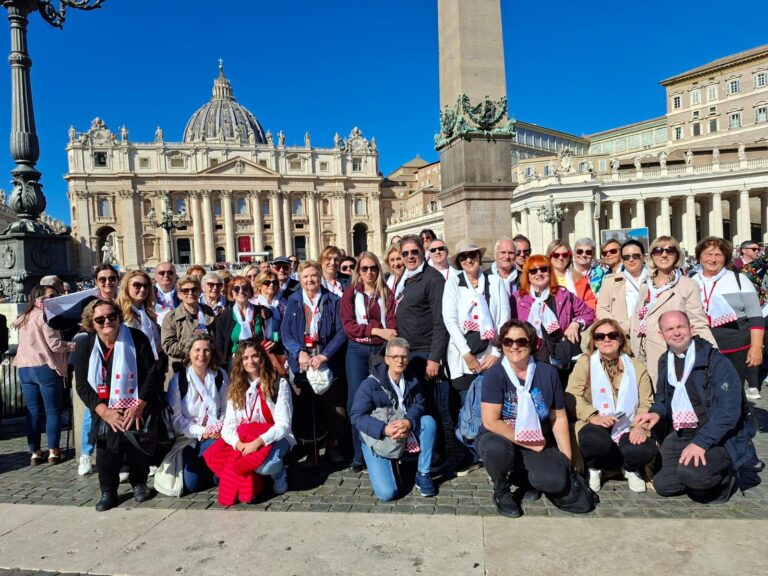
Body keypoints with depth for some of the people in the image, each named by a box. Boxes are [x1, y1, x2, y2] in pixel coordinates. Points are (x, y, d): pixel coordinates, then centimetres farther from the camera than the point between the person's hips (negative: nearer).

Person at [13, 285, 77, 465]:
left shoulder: (24, 318, 16)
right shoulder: (45, 316, -9)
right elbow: (55, 345, -15)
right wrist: (76, 344, -2)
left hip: (24, 369, 7)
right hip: (45, 368, -7)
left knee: (33, 412, 10)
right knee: (53, 411, 3)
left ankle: (34, 452, 13)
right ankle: (53, 451, 6)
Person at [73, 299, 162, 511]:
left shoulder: (136, 339, -7)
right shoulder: (84, 347, 1)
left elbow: (153, 373, -8)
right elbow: (83, 386, -1)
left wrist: (138, 407, -14)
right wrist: (105, 412, -13)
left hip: (138, 409, -1)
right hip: (106, 410, 1)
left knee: (139, 444, -10)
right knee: (107, 443, -16)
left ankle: (139, 483, 18)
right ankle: (108, 492, 5)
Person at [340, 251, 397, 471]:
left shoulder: (386, 294, 10)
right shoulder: (350, 293, 7)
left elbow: (392, 323, 0)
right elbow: (348, 326, -4)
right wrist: (376, 330, -16)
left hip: (382, 349, 1)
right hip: (357, 350, 0)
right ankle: (359, 455, 8)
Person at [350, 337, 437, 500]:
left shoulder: (412, 380, -1)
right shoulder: (371, 383, -17)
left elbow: (418, 405, -10)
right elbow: (357, 416, -20)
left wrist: (408, 422, -33)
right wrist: (384, 429, -34)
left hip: (406, 434, 4)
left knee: (429, 421, -23)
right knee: (387, 493, -18)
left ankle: (423, 474, -7)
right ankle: (388, 466, 18)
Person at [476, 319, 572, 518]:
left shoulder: (548, 373, -3)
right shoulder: (494, 375, -14)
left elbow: (559, 418, 4)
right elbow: (491, 422, -20)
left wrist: (567, 459, 0)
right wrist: (528, 442, -17)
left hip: (538, 445, 3)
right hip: (499, 440, -3)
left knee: (557, 482, -23)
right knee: (497, 448, -38)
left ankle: (520, 476, 13)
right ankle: (501, 491, -3)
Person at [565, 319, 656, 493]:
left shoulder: (637, 368, 13)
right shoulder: (584, 362, 6)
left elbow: (646, 403, 4)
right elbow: (571, 396, -4)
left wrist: (640, 426, -15)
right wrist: (592, 416, -21)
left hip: (627, 429, 2)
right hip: (596, 427, -2)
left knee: (644, 450, -31)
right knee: (597, 442, -37)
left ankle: (630, 468, 9)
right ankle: (594, 467, 1)